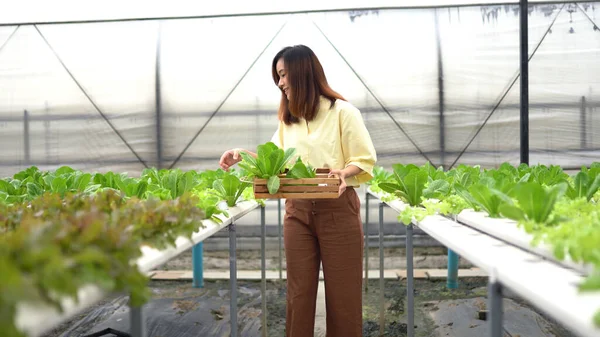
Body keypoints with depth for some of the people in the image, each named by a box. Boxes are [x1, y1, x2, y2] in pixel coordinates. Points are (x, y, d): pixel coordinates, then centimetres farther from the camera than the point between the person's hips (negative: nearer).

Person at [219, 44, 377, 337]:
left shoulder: (342, 112, -6)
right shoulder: (287, 119, 13)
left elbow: (365, 159, -7)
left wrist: (344, 172, -26)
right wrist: (242, 154, 9)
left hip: (338, 209, -5)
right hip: (297, 211, 5)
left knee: (342, 291, 5)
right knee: (299, 290, 10)